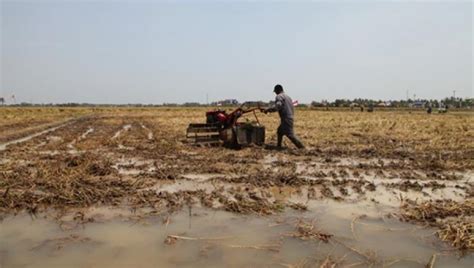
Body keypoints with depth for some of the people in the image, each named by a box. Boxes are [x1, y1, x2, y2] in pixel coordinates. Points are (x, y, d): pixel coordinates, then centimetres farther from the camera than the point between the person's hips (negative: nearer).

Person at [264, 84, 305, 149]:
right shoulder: (288, 96, 21)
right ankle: (278, 146, 27)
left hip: (286, 119, -10)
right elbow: (292, 110, 22)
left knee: (290, 134, -10)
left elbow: (277, 106, -25)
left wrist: (268, 110, -18)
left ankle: (301, 147, -12)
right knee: (280, 132, 20)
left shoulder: (279, 96, -7)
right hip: (290, 117, 10)